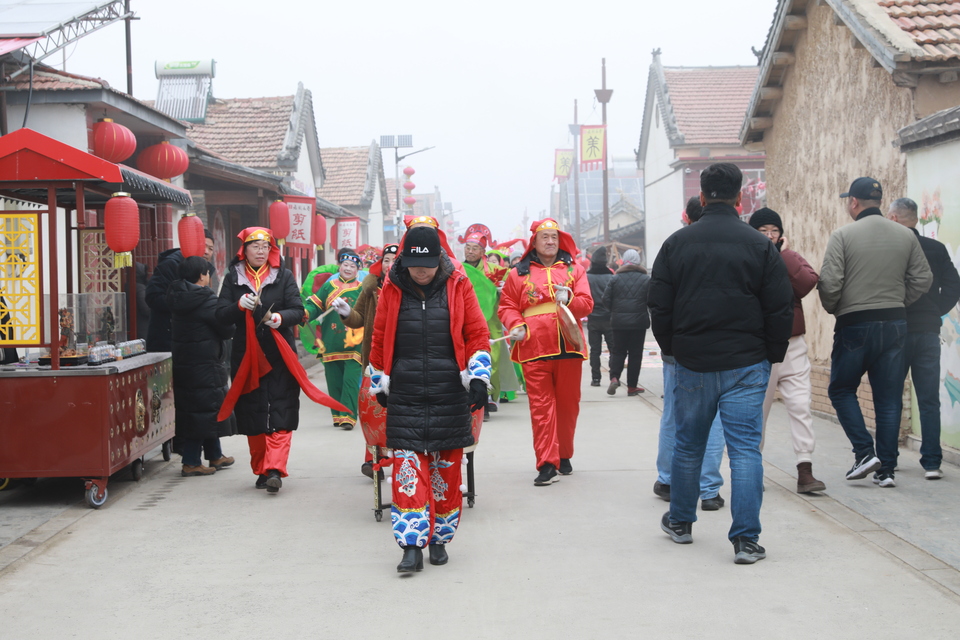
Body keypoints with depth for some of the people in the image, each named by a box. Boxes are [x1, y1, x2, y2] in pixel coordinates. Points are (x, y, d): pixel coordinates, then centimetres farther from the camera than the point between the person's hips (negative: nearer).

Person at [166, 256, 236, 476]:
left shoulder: (177, 298, 8)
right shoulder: (206, 299, -17)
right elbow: (227, 329, -14)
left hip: (182, 363, 8)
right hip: (204, 364, -8)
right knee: (206, 410, -1)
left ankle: (215, 456, 28)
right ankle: (191, 463, 1)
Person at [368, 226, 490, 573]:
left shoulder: (457, 286, 0)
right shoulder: (392, 290, 3)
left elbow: (477, 333, 4)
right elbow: (380, 340, 12)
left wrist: (479, 377, -4)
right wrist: (380, 385, 15)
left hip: (450, 398, 0)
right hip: (404, 397, 0)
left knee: (446, 470, 7)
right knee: (407, 469, -7)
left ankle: (439, 539, 21)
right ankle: (412, 546, -5)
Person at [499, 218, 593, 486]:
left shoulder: (574, 270, 12)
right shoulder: (519, 273, 9)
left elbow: (586, 304, 4)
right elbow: (507, 306, 9)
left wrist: (568, 300, -16)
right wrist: (516, 326, -9)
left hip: (568, 348, 2)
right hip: (534, 351, -2)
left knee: (568, 404, 8)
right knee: (541, 406, -6)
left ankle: (564, 456, 24)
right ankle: (547, 463, -6)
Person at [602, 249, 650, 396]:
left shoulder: (615, 279, -1)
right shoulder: (646, 279, -3)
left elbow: (606, 299, -3)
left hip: (618, 322, 1)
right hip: (639, 322, -1)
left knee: (618, 351, 12)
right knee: (635, 353, 6)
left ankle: (614, 377, -10)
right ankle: (632, 386, 7)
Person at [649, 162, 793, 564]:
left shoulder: (677, 244, 1)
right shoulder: (760, 246, -4)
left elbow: (659, 305, 3)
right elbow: (780, 309, -3)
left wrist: (672, 349, 16)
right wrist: (773, 355, 9)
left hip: (692, 364, 2)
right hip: (745, 365, -2)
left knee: (688, 444, 17)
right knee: (745, 448, -1)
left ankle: (680, 522, 31)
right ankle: (746, 539, -6)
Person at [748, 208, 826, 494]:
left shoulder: (791, 258, 8)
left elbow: (808, 283, -11)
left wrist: (783, 255, -10)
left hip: (792, 345, 2)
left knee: (801, 406, -6)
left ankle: (805, 472, -7)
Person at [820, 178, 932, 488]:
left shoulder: (842, 235, -8)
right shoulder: (906, 236, 5)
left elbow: (829, 283, -13)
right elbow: (923, 279, 6)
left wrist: (832, 309, 5)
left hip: (854, 325, -4)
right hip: (895, 324, 4)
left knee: (841, 389, 13)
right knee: (889, 398, 8)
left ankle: (864, 451, 0)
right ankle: (886, 468, 10)